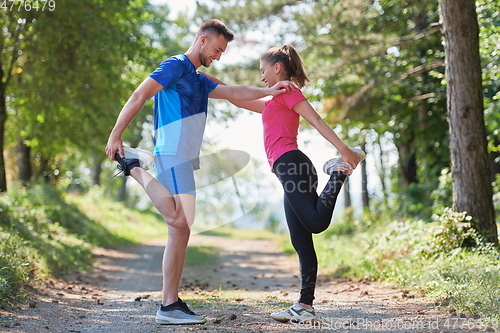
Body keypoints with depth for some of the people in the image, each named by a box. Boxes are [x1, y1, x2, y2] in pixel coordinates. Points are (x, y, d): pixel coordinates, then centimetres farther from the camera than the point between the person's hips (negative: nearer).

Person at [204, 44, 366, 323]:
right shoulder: (275, 102, 31)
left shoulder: (288, 91, 4)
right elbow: (239, 100, 41)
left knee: (316, 221, -27)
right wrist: (211, 81, 38)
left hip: (291, 165, -9)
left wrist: (343, 148, -20)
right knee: (302, 243, 3)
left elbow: (315, 119, -9)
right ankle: (305, 307, 1)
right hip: (291, 174, 9)